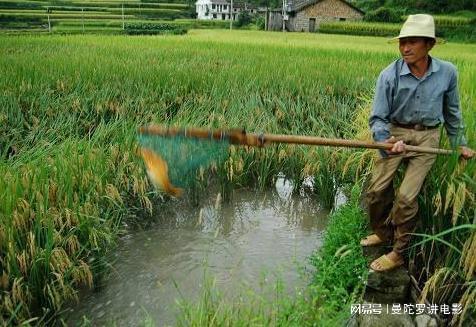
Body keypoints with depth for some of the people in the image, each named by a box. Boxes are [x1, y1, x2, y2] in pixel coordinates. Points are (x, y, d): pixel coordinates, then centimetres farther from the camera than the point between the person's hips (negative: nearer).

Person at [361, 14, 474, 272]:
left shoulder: (447, 72, -6)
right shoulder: (389, 75, -12)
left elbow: (452, 111, 11)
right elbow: (377, 118, -9)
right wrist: (387, 140, -28)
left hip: (427, 138, -1)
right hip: (395, 133, 1)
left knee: (406, 197, -9)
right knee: (377, 190, -1)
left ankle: (399, 253, 11)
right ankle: (383, 233, 29)